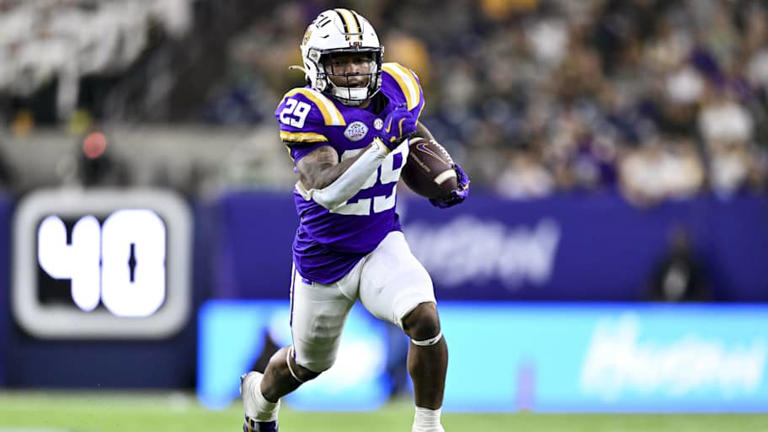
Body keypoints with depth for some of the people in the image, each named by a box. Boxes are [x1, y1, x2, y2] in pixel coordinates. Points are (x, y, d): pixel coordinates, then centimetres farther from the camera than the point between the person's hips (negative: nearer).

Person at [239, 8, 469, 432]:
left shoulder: (396, 91, -5)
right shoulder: (309, 111, -24)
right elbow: (326, 193, -34)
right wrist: (383, 144, -41)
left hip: (380, 246, 3)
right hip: (324, 256, -3)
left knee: (424, 319, -25)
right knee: (310, 363, 17)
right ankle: (260, 394, 52)